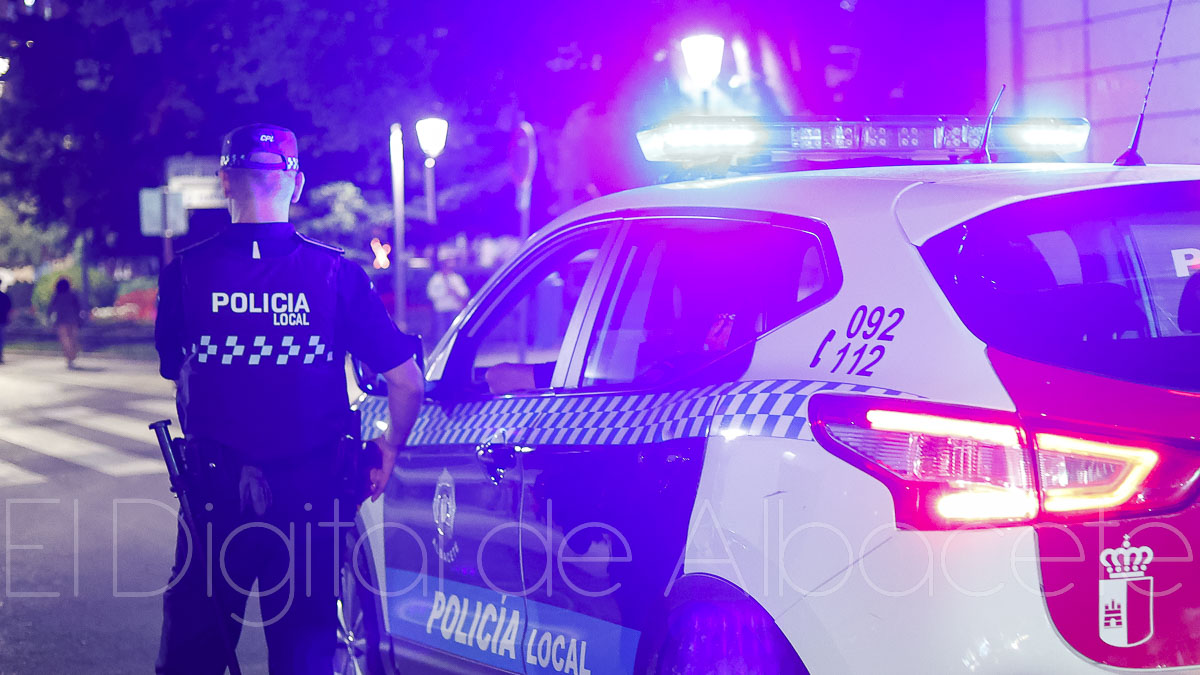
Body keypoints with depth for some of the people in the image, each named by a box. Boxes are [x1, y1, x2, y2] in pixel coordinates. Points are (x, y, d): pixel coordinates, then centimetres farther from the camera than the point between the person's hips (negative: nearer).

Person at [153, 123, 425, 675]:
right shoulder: (336, 272, -6)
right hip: (309, 499, 0)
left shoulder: (185, 273, -6)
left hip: (215, 494, 0)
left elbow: (175, 375, 2)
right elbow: (408, 382, -6)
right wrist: (389, 450, 12)